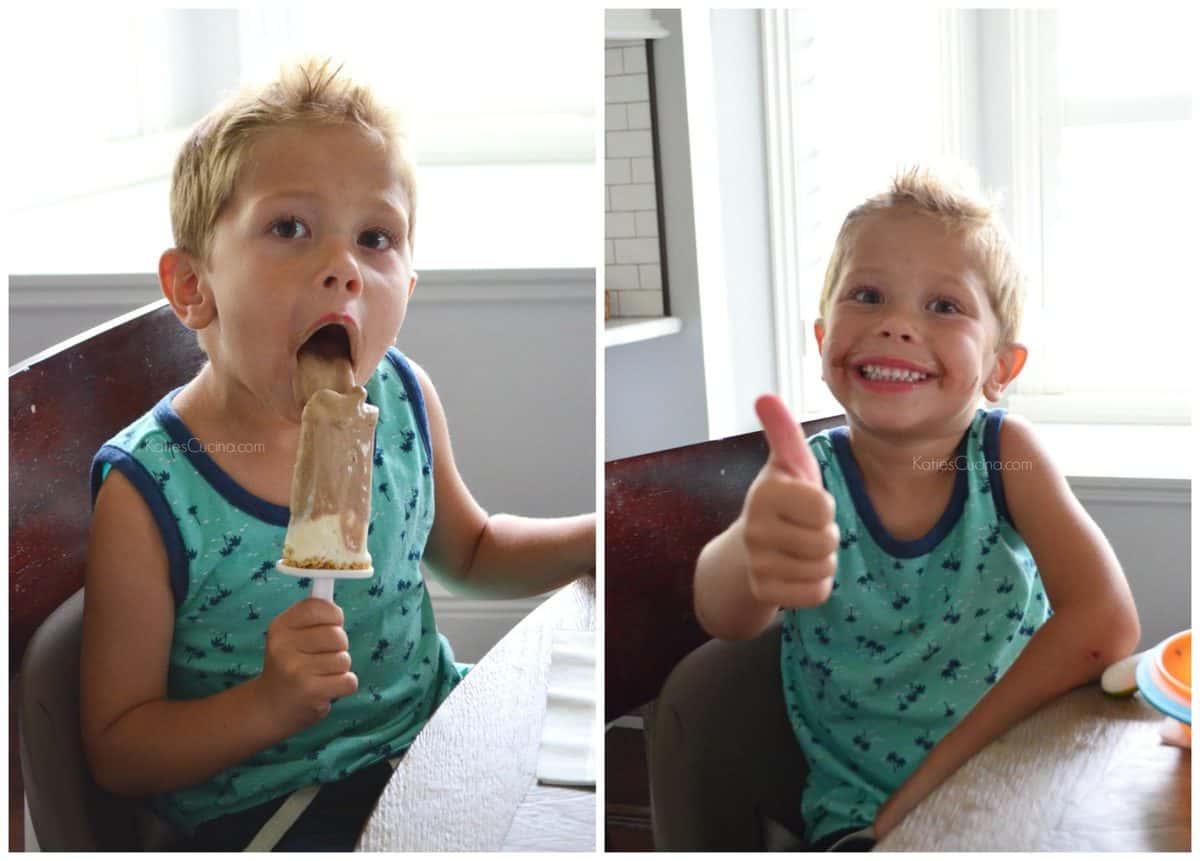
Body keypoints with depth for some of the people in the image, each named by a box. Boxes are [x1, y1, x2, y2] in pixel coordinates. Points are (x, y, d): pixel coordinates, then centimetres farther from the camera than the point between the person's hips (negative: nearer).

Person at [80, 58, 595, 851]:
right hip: (264, 805, -5)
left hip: (437, 728, 6)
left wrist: (591, 538, 0)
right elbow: (116, 749, -10)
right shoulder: (149, 496, -19)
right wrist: (267, 706, -27)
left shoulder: (402, 397, -4)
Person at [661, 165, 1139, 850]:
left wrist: (924, 785, -21)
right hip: (853, 819, 1)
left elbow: (1105, 623, -19)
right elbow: (724, 613, -30)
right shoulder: (811, 478, -11)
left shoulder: (1007, 452, -10)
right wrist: (754, 561, -55)